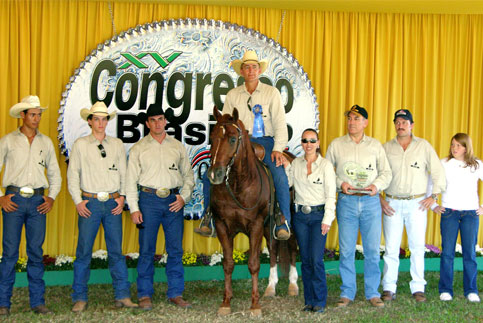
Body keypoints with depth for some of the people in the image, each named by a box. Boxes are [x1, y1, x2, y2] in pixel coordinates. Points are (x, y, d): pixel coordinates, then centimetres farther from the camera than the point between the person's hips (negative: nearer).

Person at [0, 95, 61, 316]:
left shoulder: (46, 142, 12)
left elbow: (54, 174, 17)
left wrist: (52, 197, 5)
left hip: (38, 201, 2)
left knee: (36, 252, 5)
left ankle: (38, 301, 12)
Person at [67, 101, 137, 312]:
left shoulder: (117, 144, 10)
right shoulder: (80, 144, 4)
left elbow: (124, 173, 12)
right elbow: (72, 174, 3)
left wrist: (122, 197, 1)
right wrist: (78, 201, -4)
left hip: (113, 203, 2)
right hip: (90, 203, -2)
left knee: (116, 250, 4)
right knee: (84, 251, -1)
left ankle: (122, 296, 10)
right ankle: (80, 298, 7)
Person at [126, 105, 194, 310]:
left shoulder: (177, 146, 11)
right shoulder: (138, 148, 5)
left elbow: (188, 175, 13)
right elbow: (131, 180, 2)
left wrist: (184, 197, -3)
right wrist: (134, 208, -6)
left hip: (174, 201, 2)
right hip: (149, 200, -2)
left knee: (176, 249, 4)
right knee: (146, 249, 0)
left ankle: (176, 293, 14)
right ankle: (144, 295, 9)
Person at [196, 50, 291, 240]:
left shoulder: (271, 92, 6)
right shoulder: (232, 95, 13)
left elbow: (280, 123, 1)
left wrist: (277, 149, -12)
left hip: (264, 141, -2)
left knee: (280, 177, -27)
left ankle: (283, 223, -18)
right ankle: (208, 219, -6)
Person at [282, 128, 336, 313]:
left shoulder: (326, 165, -4)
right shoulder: (296, 163, 7)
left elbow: (330, 195, -6)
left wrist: (327, 220, -11)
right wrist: (286, 167, -4)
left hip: (318, 215, -4)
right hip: (300, 216, 4)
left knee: (316, 259, -9)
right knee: (305, 260, 7)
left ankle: (319, 301, 2)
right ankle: (309, 300, 16)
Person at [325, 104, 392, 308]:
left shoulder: (375, 145, 9)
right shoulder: (336, 144, 7)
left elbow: (386, 172, 10)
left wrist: (377, 185, -9)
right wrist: (340, 183, -10)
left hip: (371, 202, 1)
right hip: (346, 202, 0)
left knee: (372, 250, 3)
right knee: (346, 250, 2)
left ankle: (373, 293, 15)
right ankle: (347, 293, 14)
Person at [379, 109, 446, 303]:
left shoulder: (424, 146, 5)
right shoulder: (386, 148, 7)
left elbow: (438, 172, 7)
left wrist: (433, 196, 1)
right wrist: (379, 199, 1)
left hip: (417, 203, 0)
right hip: (392, 204, 1)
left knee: (417, 248, 1)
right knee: (391, 248, 0)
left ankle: (418, 288, 10)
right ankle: (389, 289, 8)